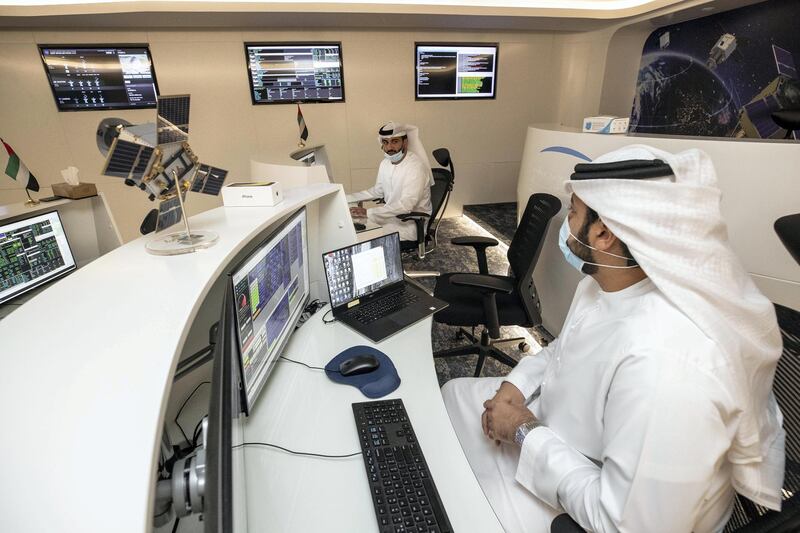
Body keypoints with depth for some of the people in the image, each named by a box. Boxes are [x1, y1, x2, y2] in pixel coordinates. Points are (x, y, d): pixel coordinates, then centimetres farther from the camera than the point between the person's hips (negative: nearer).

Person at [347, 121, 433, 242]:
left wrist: (367, 213, -33)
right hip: (392, 214, 8)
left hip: (412, 223, -7)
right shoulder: (385, 163, 5)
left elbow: (405, 205, -30)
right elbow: (377, 191, 19)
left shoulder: (416, 167, -21)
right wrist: (346, 198, 11)